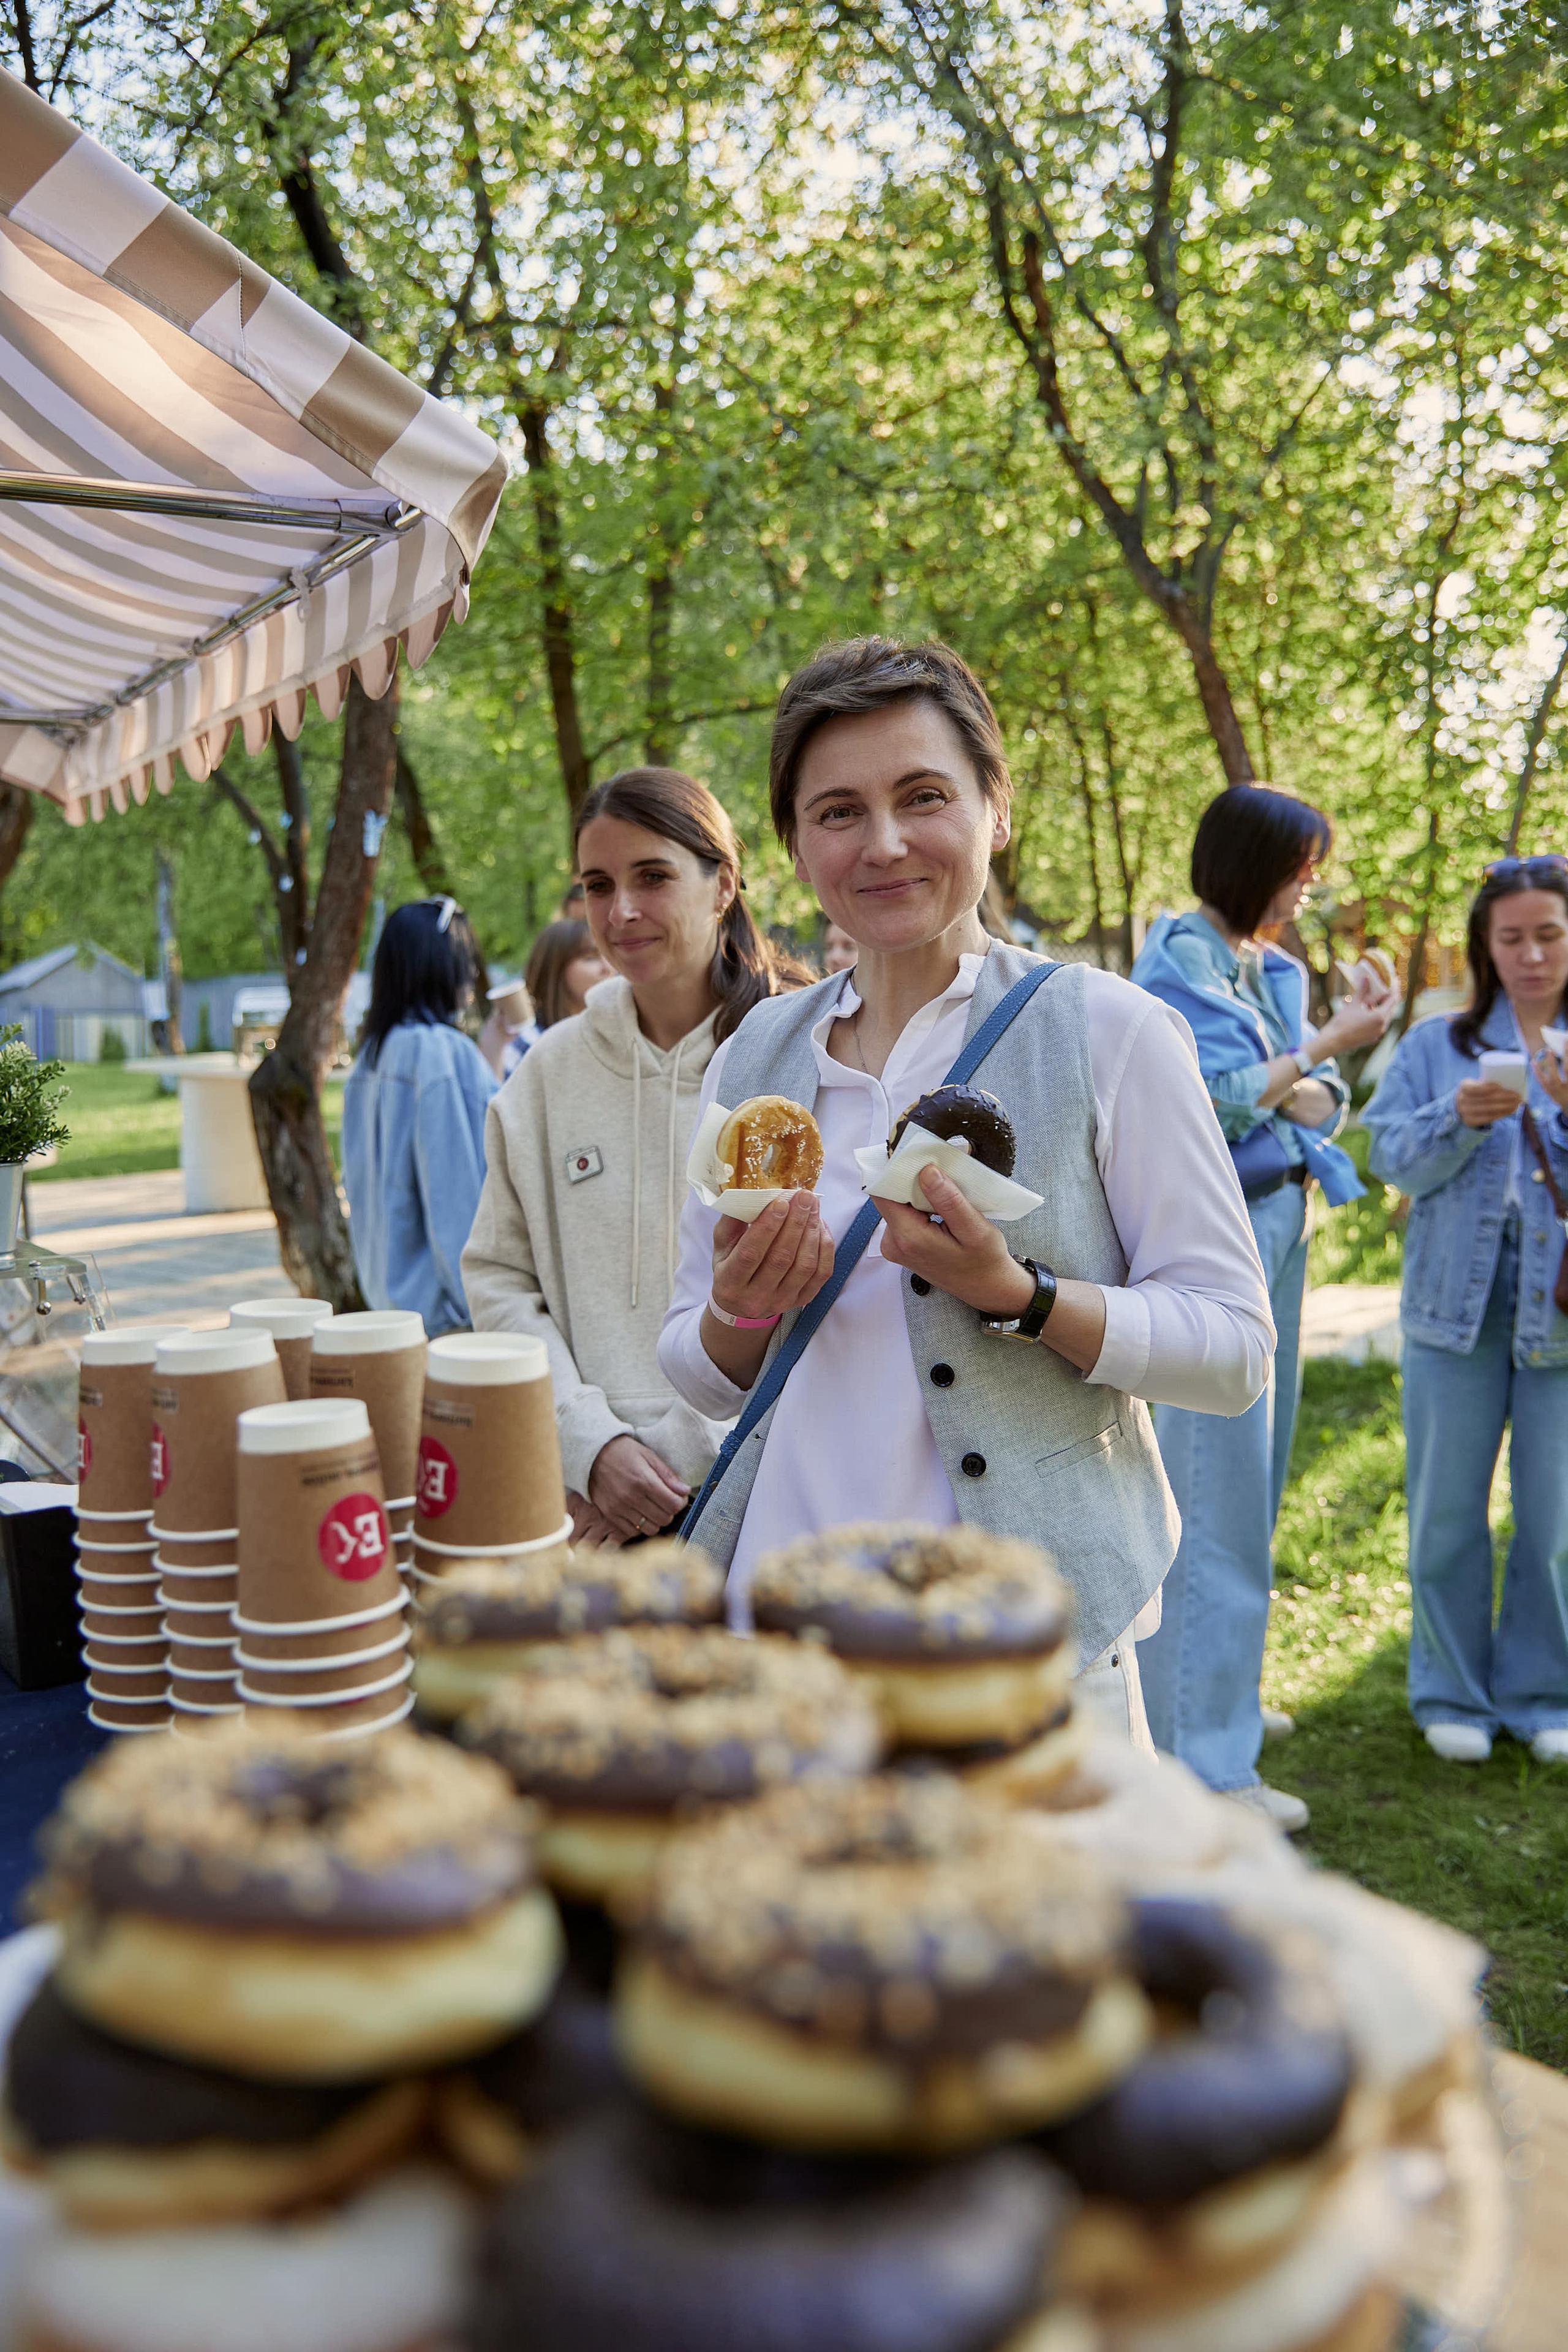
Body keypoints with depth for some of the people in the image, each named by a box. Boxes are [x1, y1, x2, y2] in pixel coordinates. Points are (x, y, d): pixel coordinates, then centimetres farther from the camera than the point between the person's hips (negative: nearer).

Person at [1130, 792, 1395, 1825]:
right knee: (1214, 1489, -7)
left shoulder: (1278, 967, 15)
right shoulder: (1178, 958, -9)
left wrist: (1288, 1089, -10)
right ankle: (1201, 1759, -1)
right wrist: (1327, 1043, -7)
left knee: (1254, 1478, 16)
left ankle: (1217, 1693, 31)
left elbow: (1328, 1097, 11)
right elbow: (1220, 1097, -17)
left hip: (1279, 1226, 9)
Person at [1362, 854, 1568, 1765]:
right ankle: (1453, 1692, 22)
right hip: (1458, 1305, 1)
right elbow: (1393, 1158, 1)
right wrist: (1458, 1120, -16)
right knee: (1447, 1512, 6)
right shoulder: (1438, 1043, 8)